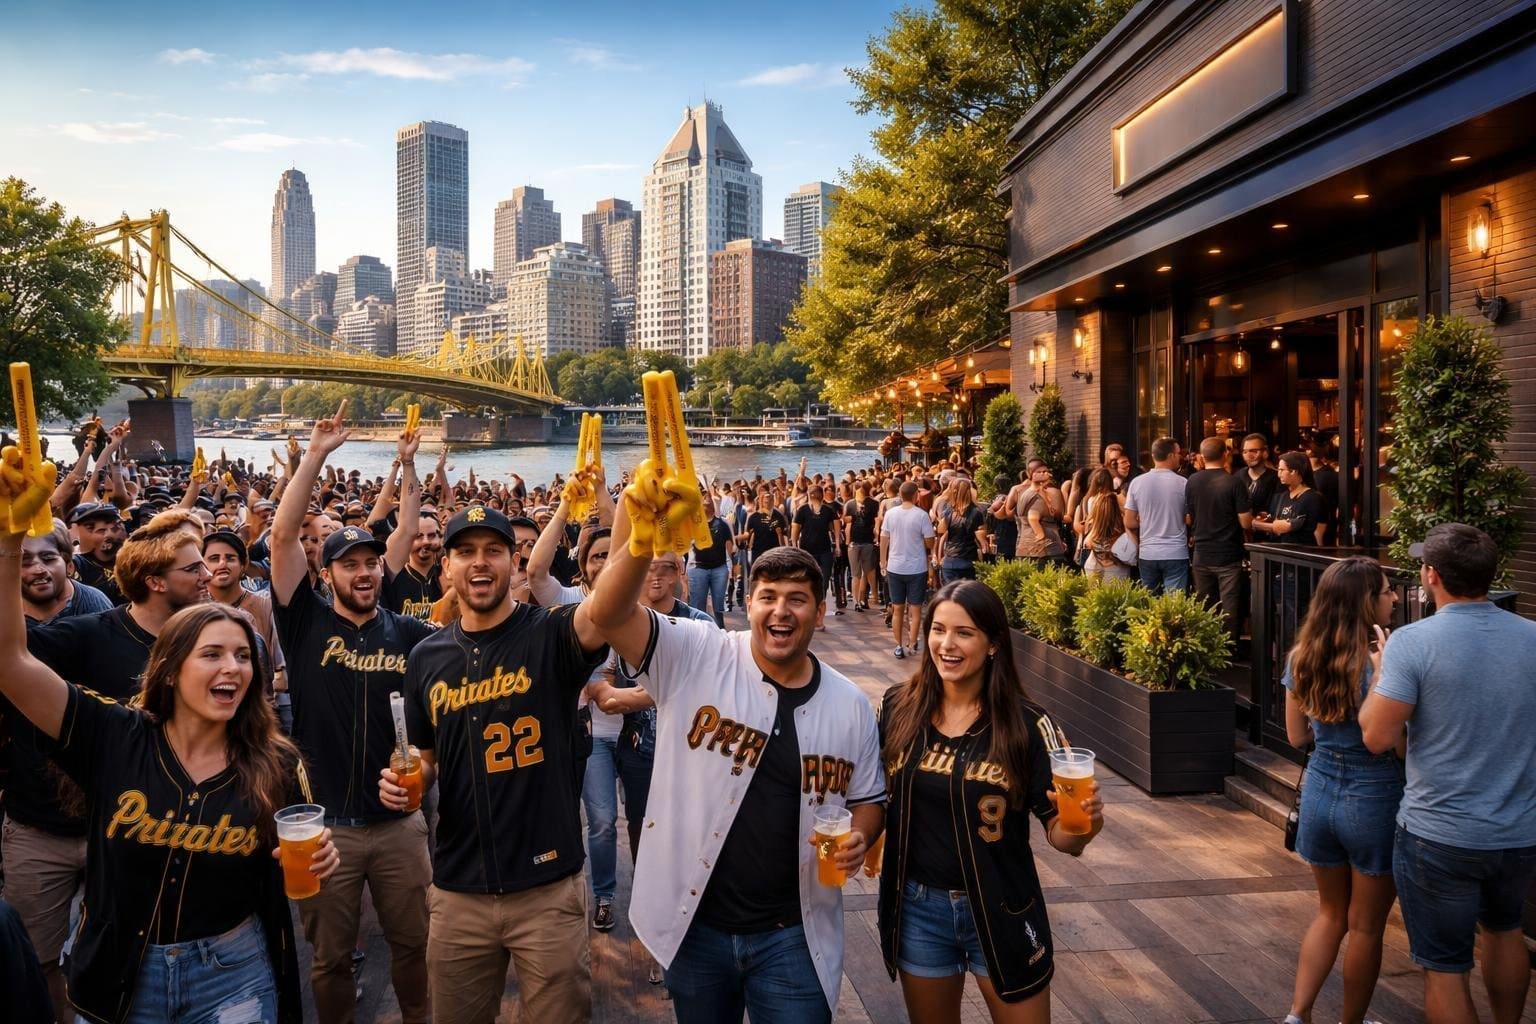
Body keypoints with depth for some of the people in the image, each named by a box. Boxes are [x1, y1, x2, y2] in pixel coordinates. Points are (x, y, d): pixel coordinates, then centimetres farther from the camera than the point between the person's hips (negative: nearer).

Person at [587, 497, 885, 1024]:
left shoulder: (850, 705, -1)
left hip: (792, 936, 1)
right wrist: (642, 540, -43)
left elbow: (868, 799, 12)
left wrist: (859, 837, -11)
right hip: (694, 925, 0)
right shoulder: (695, 660, -10)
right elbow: (606, 614, -24)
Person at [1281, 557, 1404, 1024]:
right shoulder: (1382, 663, -21)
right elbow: (1397, 742, -16)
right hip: (1374, 801, -5)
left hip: (1319, 794, 5)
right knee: (1365, 927, 14)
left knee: (1331, 913, 23)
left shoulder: (1302, 657, -3)